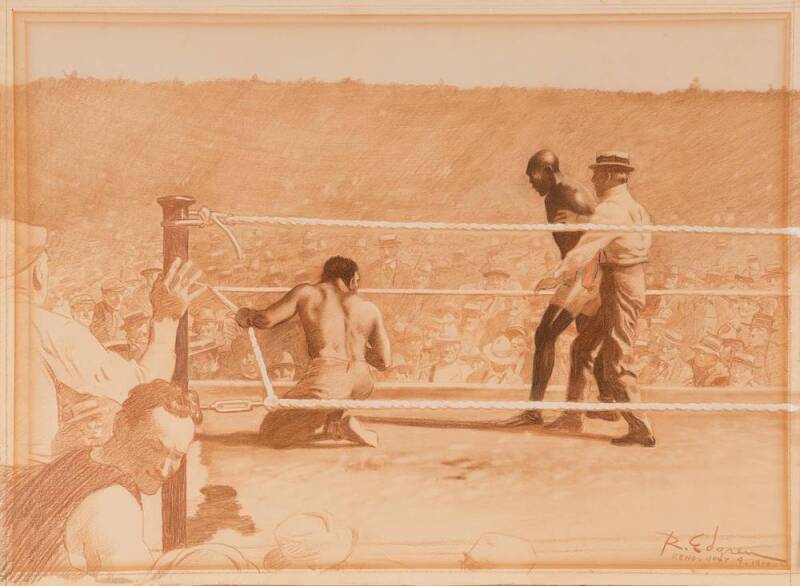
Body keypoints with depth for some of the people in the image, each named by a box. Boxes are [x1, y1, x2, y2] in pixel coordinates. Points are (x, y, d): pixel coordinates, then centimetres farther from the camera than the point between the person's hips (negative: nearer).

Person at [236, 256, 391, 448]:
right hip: (362, 382, 4)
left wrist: (247, 314, 27)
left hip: (327, 377, -4)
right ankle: (338, 414, 13)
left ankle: (335, 426, -13)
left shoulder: (306, 293, 12)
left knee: (270, 433, 7)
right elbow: (385, 361, 17)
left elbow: (266, 319, 5)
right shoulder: (370, 308, 17)